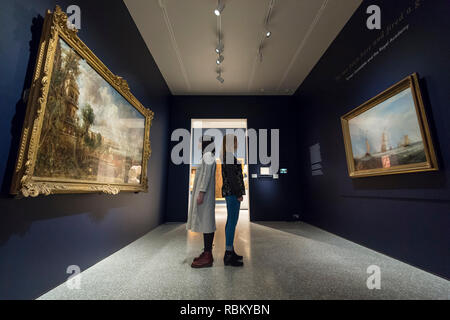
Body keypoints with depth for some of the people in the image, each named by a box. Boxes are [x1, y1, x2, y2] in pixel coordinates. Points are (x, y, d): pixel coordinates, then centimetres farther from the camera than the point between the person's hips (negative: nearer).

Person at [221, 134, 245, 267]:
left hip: (229, 192, 10)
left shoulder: (227, 156, 17)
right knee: (232, 222, -5)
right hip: (233, 192, -10)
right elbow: (232, 177, -19)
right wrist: (239, 194, -15)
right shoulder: (230, 156, -13)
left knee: (230, 221, 14)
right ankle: (228, 256, 5)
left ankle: (230, 251, 25)